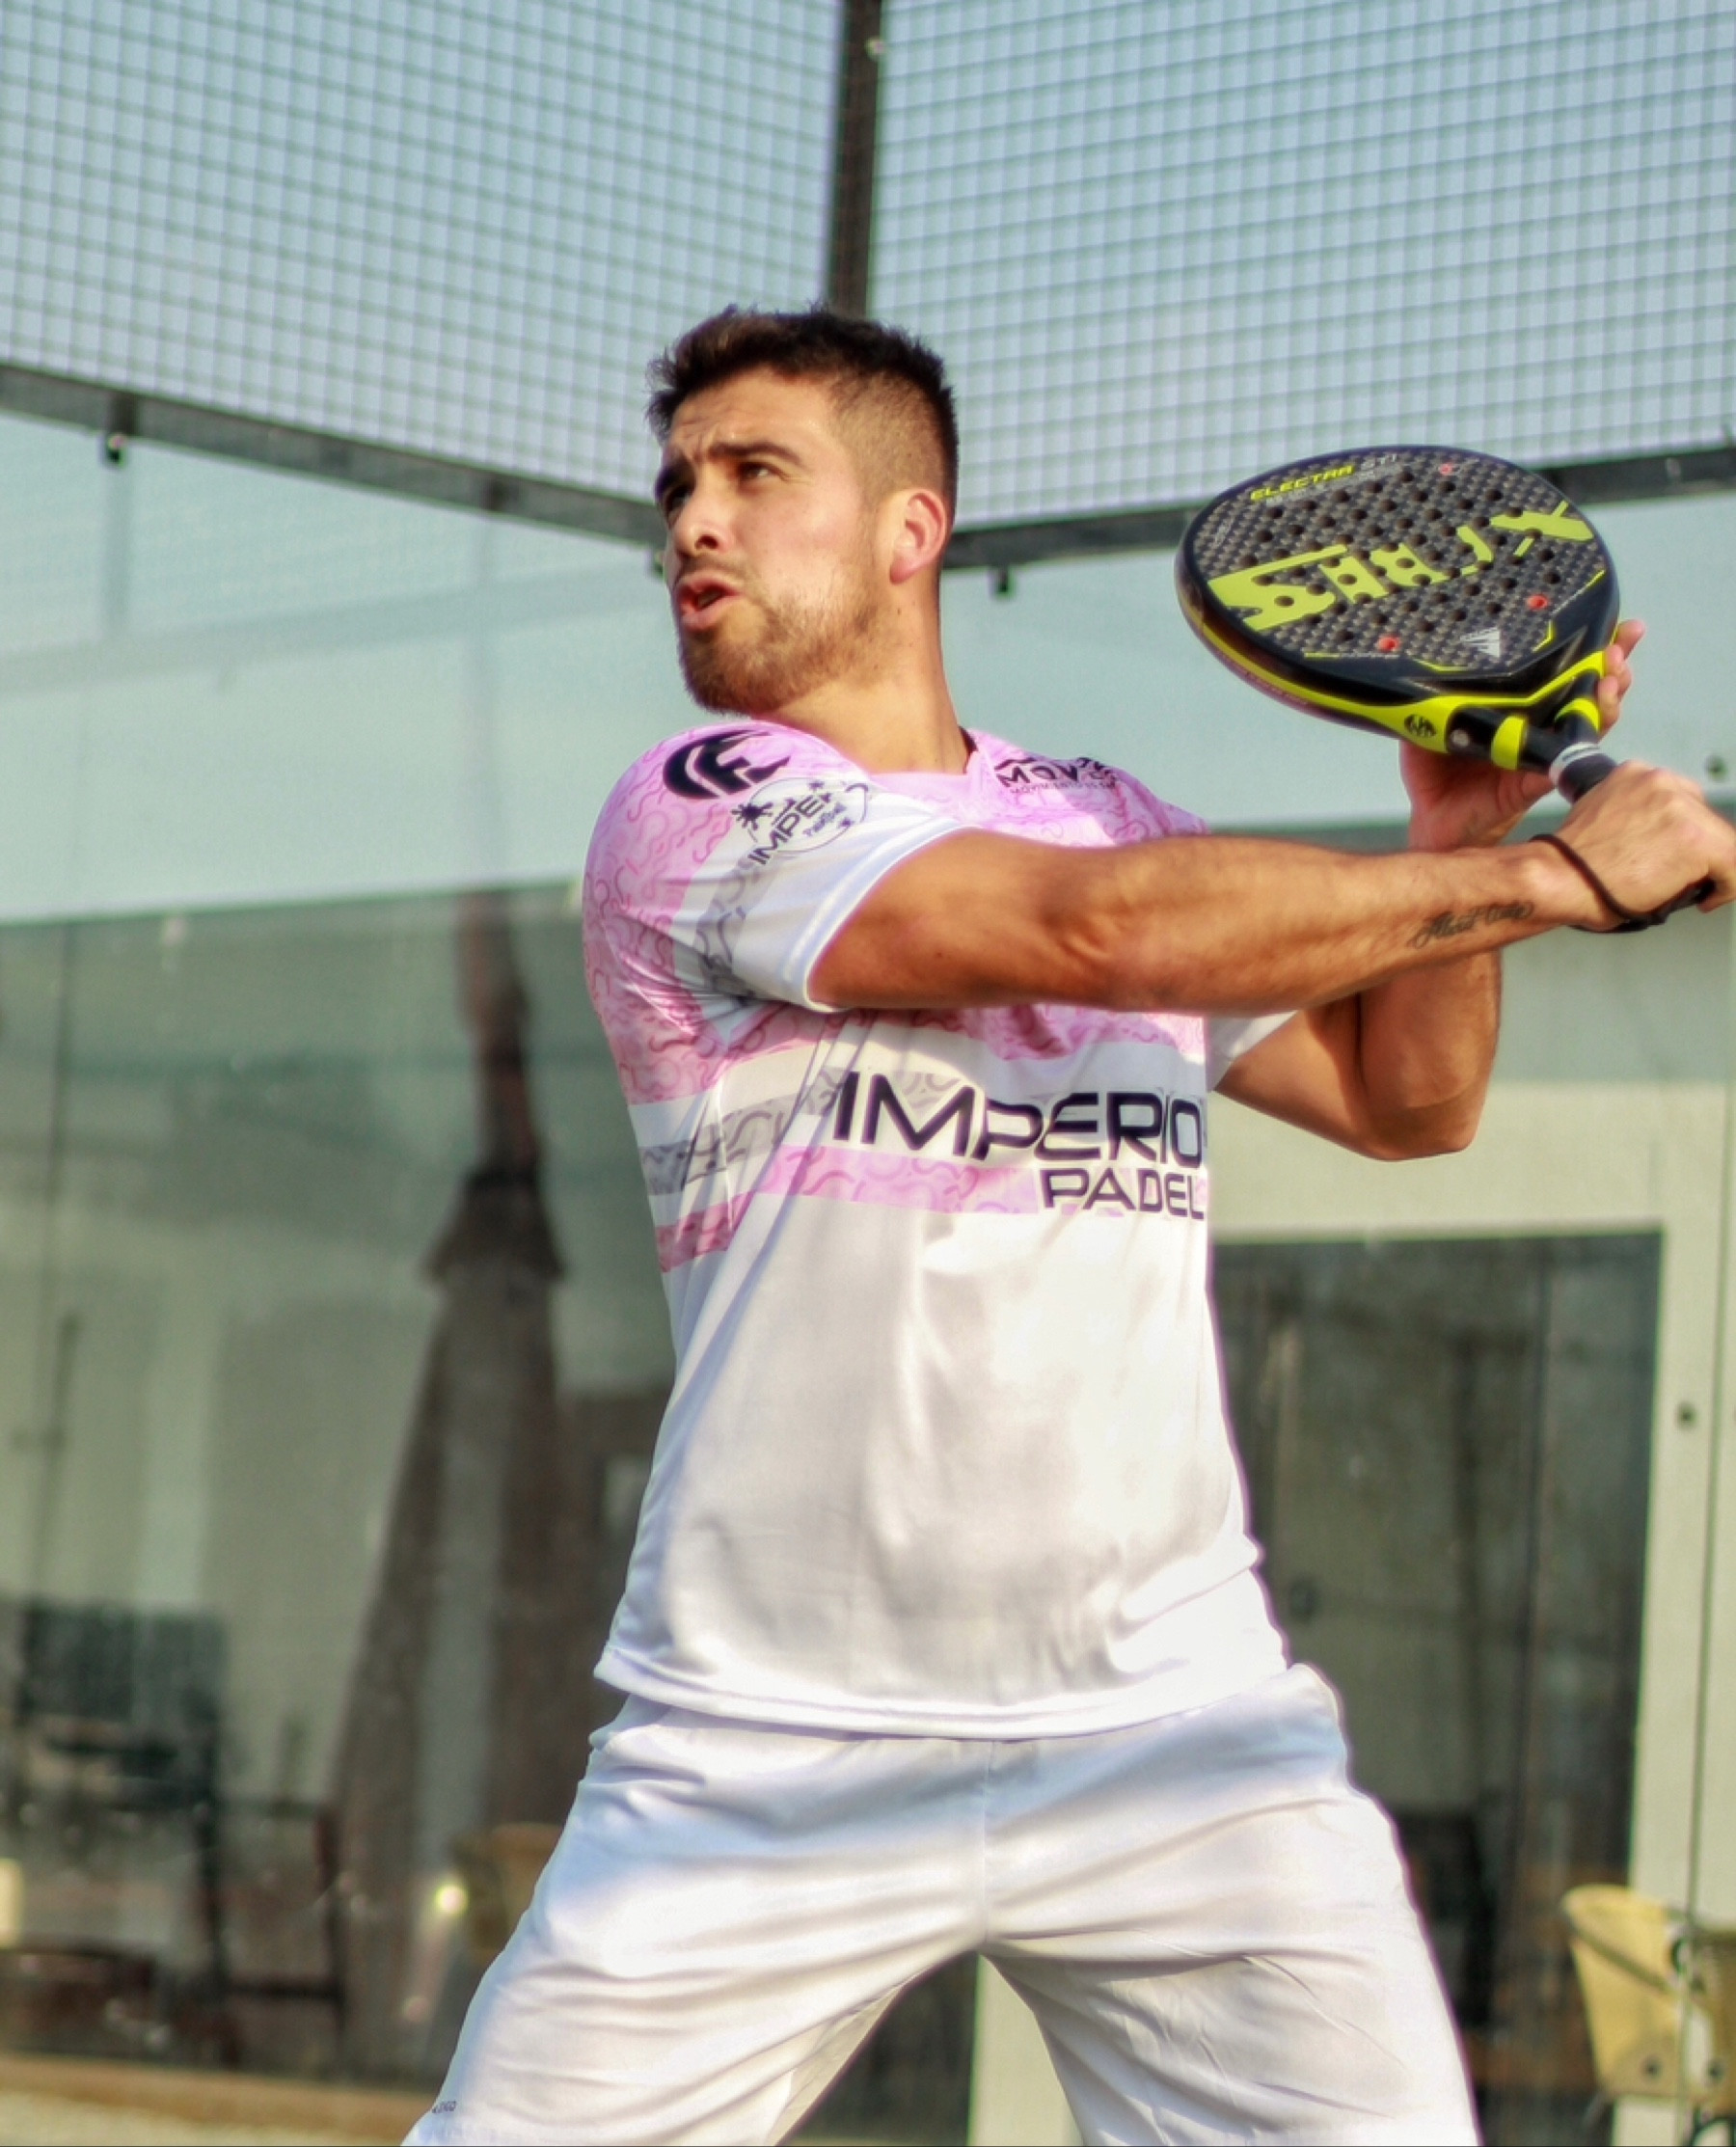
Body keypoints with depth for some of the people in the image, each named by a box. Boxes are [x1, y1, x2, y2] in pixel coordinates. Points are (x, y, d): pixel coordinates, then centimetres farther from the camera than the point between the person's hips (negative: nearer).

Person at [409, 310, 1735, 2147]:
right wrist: (1559, 873, -11)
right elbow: (1098, 930, -17)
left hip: (1176, 1729, 4)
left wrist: (1461, 823, 2)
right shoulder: (697, 817, -5)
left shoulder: (1107, 814, 15)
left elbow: (1404, 1098, 21)